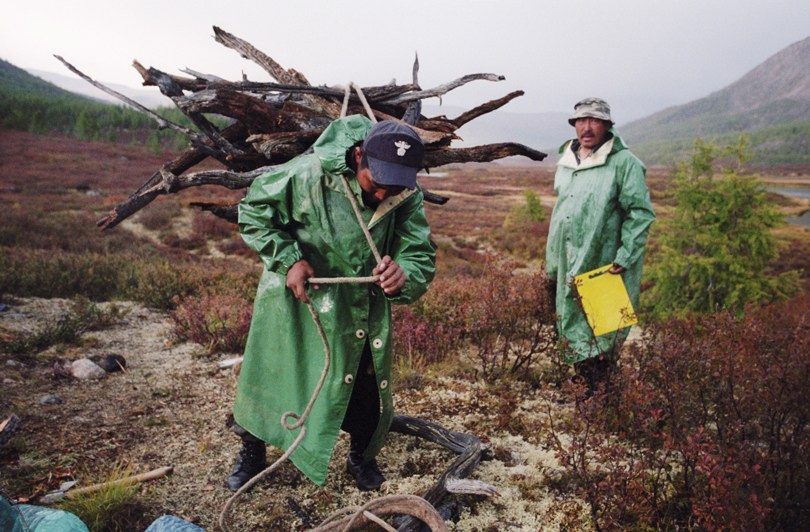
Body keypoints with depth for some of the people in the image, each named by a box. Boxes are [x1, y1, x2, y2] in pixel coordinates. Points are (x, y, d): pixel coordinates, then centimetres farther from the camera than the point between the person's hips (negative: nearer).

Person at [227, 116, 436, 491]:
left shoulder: (407, 197, -17)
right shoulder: (309, 174, -28)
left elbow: (421, 259, -18)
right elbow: (254, 212, -13)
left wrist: (403, 276, -42)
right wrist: (288, 260, -23)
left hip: (363, 311, 3)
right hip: (296, 302, -2)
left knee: (366, 390, 9)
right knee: (268, 379, 12)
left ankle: (361, 458, 41)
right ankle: (252, 454, 42)